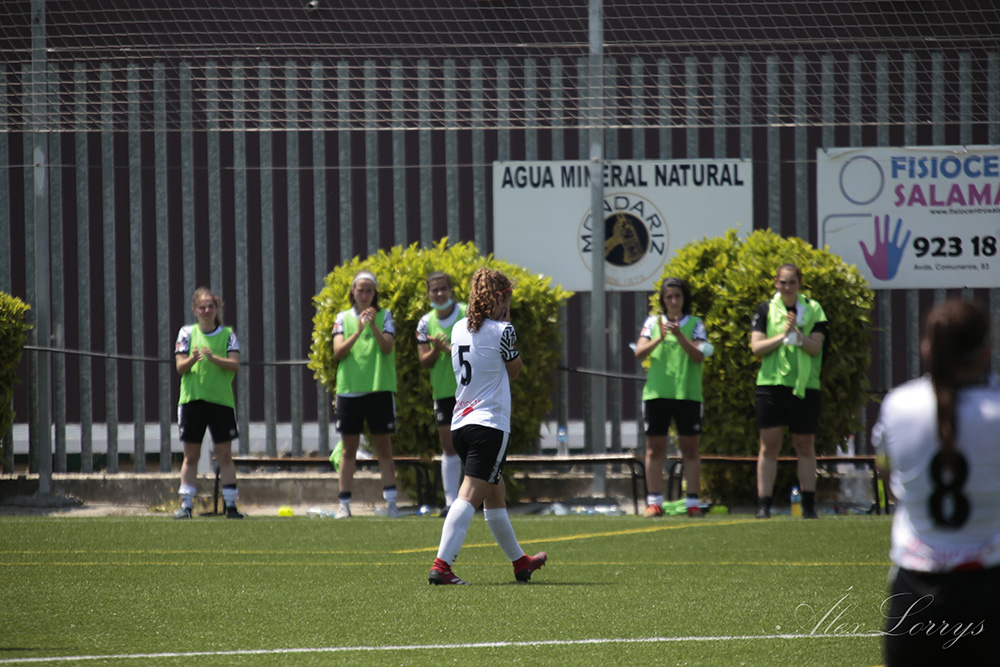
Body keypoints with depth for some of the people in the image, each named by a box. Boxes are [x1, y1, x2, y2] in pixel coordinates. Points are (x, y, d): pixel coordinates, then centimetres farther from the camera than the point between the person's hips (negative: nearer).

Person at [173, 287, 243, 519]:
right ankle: (185, 505, 5)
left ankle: (230, 505, 2)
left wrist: (213, 358, -21)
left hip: (221, 400, 0)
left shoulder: (227, 334, 6)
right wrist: (192, 359, -20)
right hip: (192, 398, 1)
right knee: (191, 456, 3)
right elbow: (180, 367, 1)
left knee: (224, 455, 0)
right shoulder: (187, 333, 7)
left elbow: (235, 364, -5)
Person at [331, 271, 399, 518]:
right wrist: (358, 332, -19)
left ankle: (390, 501, -1)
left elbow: (387, 347, -9)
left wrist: (374, 327, -24)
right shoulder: (343, 318, 8)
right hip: (349, 389, 1)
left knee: (384, 446, -1)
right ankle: (344, 503, 6)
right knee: (348, 449, 4)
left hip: (379, 388, -1)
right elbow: (338, 352, -4)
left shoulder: (384, 316, 5)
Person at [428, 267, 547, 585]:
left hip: (460, 424, 8)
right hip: (490, 424, -8)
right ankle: (441, 565, -27)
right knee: (469, 496, -15)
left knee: (495, 493, 21)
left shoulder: (459, 328, 10)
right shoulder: (501, 330, -10)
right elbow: (513, 370, 5)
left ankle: (519, 561, 35)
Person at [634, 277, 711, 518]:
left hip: (687, 393, -1)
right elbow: (639, 352, -1)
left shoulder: (694, 324, 4)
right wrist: (659, 338, -17)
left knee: (690, 448, 0)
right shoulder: (653, 322, 9)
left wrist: (679, 336, -21)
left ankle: (692, 502, 2)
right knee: (654, 448, 1)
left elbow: (699, 356, -8)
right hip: (657, 393, 1)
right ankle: (654, 502, 3)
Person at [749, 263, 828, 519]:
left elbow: (816, 348, -3)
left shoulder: (813, 310, 5)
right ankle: (763, 505, -1)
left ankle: (809, 506, 11)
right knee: (769, 446, -2)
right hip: (771, 385, 0)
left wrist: (797, 333, -19)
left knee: (805, 447, 6)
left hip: (805, 386, 0)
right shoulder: (766, 310, 6)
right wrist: (782, 335, -13)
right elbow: (756, 347, -1)